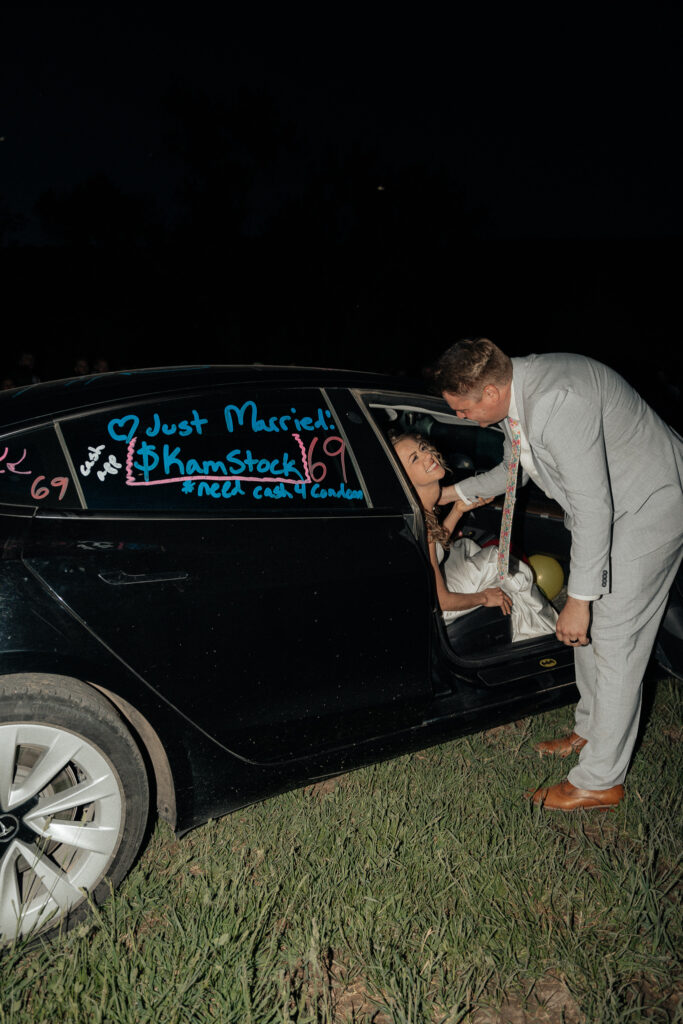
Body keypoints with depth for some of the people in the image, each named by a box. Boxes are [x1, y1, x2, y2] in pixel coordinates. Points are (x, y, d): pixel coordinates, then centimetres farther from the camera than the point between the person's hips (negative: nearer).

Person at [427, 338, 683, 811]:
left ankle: (601, 781, 8)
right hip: (611, 502, 10)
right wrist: (451, 493, 20)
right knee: (589, 628, 16)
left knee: (613, 640, -5)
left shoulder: (557, 401, -34)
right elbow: (514, 469, 17)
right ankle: (591, 730, 35)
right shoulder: (519, 385, -2)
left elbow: (593, 508, -32)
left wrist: (578, 601, -27)